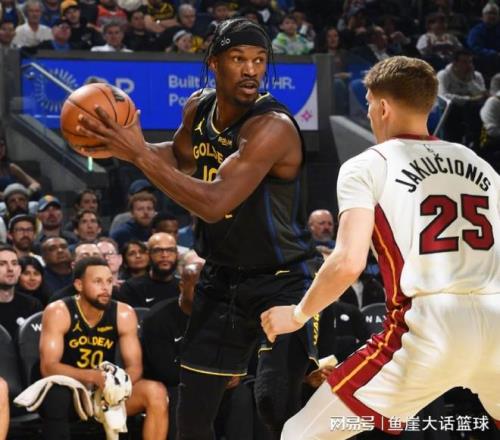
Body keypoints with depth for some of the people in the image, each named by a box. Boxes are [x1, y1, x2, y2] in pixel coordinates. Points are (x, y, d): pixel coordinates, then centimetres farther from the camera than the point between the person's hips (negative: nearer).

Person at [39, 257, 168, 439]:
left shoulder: (124, 314, -4)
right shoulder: (58, 312, -15)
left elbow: (134, 367, -5)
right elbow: (48, 367, -22)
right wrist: (92, 376, -37)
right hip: (68, 392, -4)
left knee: (156, 392, -20)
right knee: (57, 393, -39)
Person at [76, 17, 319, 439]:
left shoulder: (273, 127, -26)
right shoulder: (198, 108, -1)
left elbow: (214, 204, -34)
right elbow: (180, 158, 22)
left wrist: (140, 153, -31)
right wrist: (121, 146, 2)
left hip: (283, 280, -7)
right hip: (223, 276, 7)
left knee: (275, 401, -22)